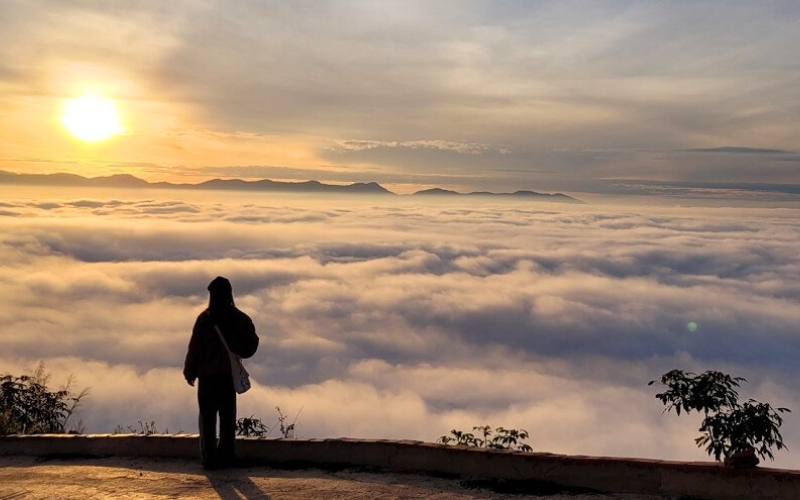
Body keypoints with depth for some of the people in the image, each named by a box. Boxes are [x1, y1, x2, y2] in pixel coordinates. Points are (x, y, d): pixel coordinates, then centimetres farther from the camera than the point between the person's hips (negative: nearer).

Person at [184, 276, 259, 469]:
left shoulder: (205, 318, -12)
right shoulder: (240, 318, -3)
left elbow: (195, 347, -8)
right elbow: (251, 345, 0)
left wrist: (190, 372, 3)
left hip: (208, 375, -3)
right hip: (229, 375, 3)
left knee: (207, 417, 7)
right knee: (228, 417, 13)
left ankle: (209, 458, 7)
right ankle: (226, 456, 16)